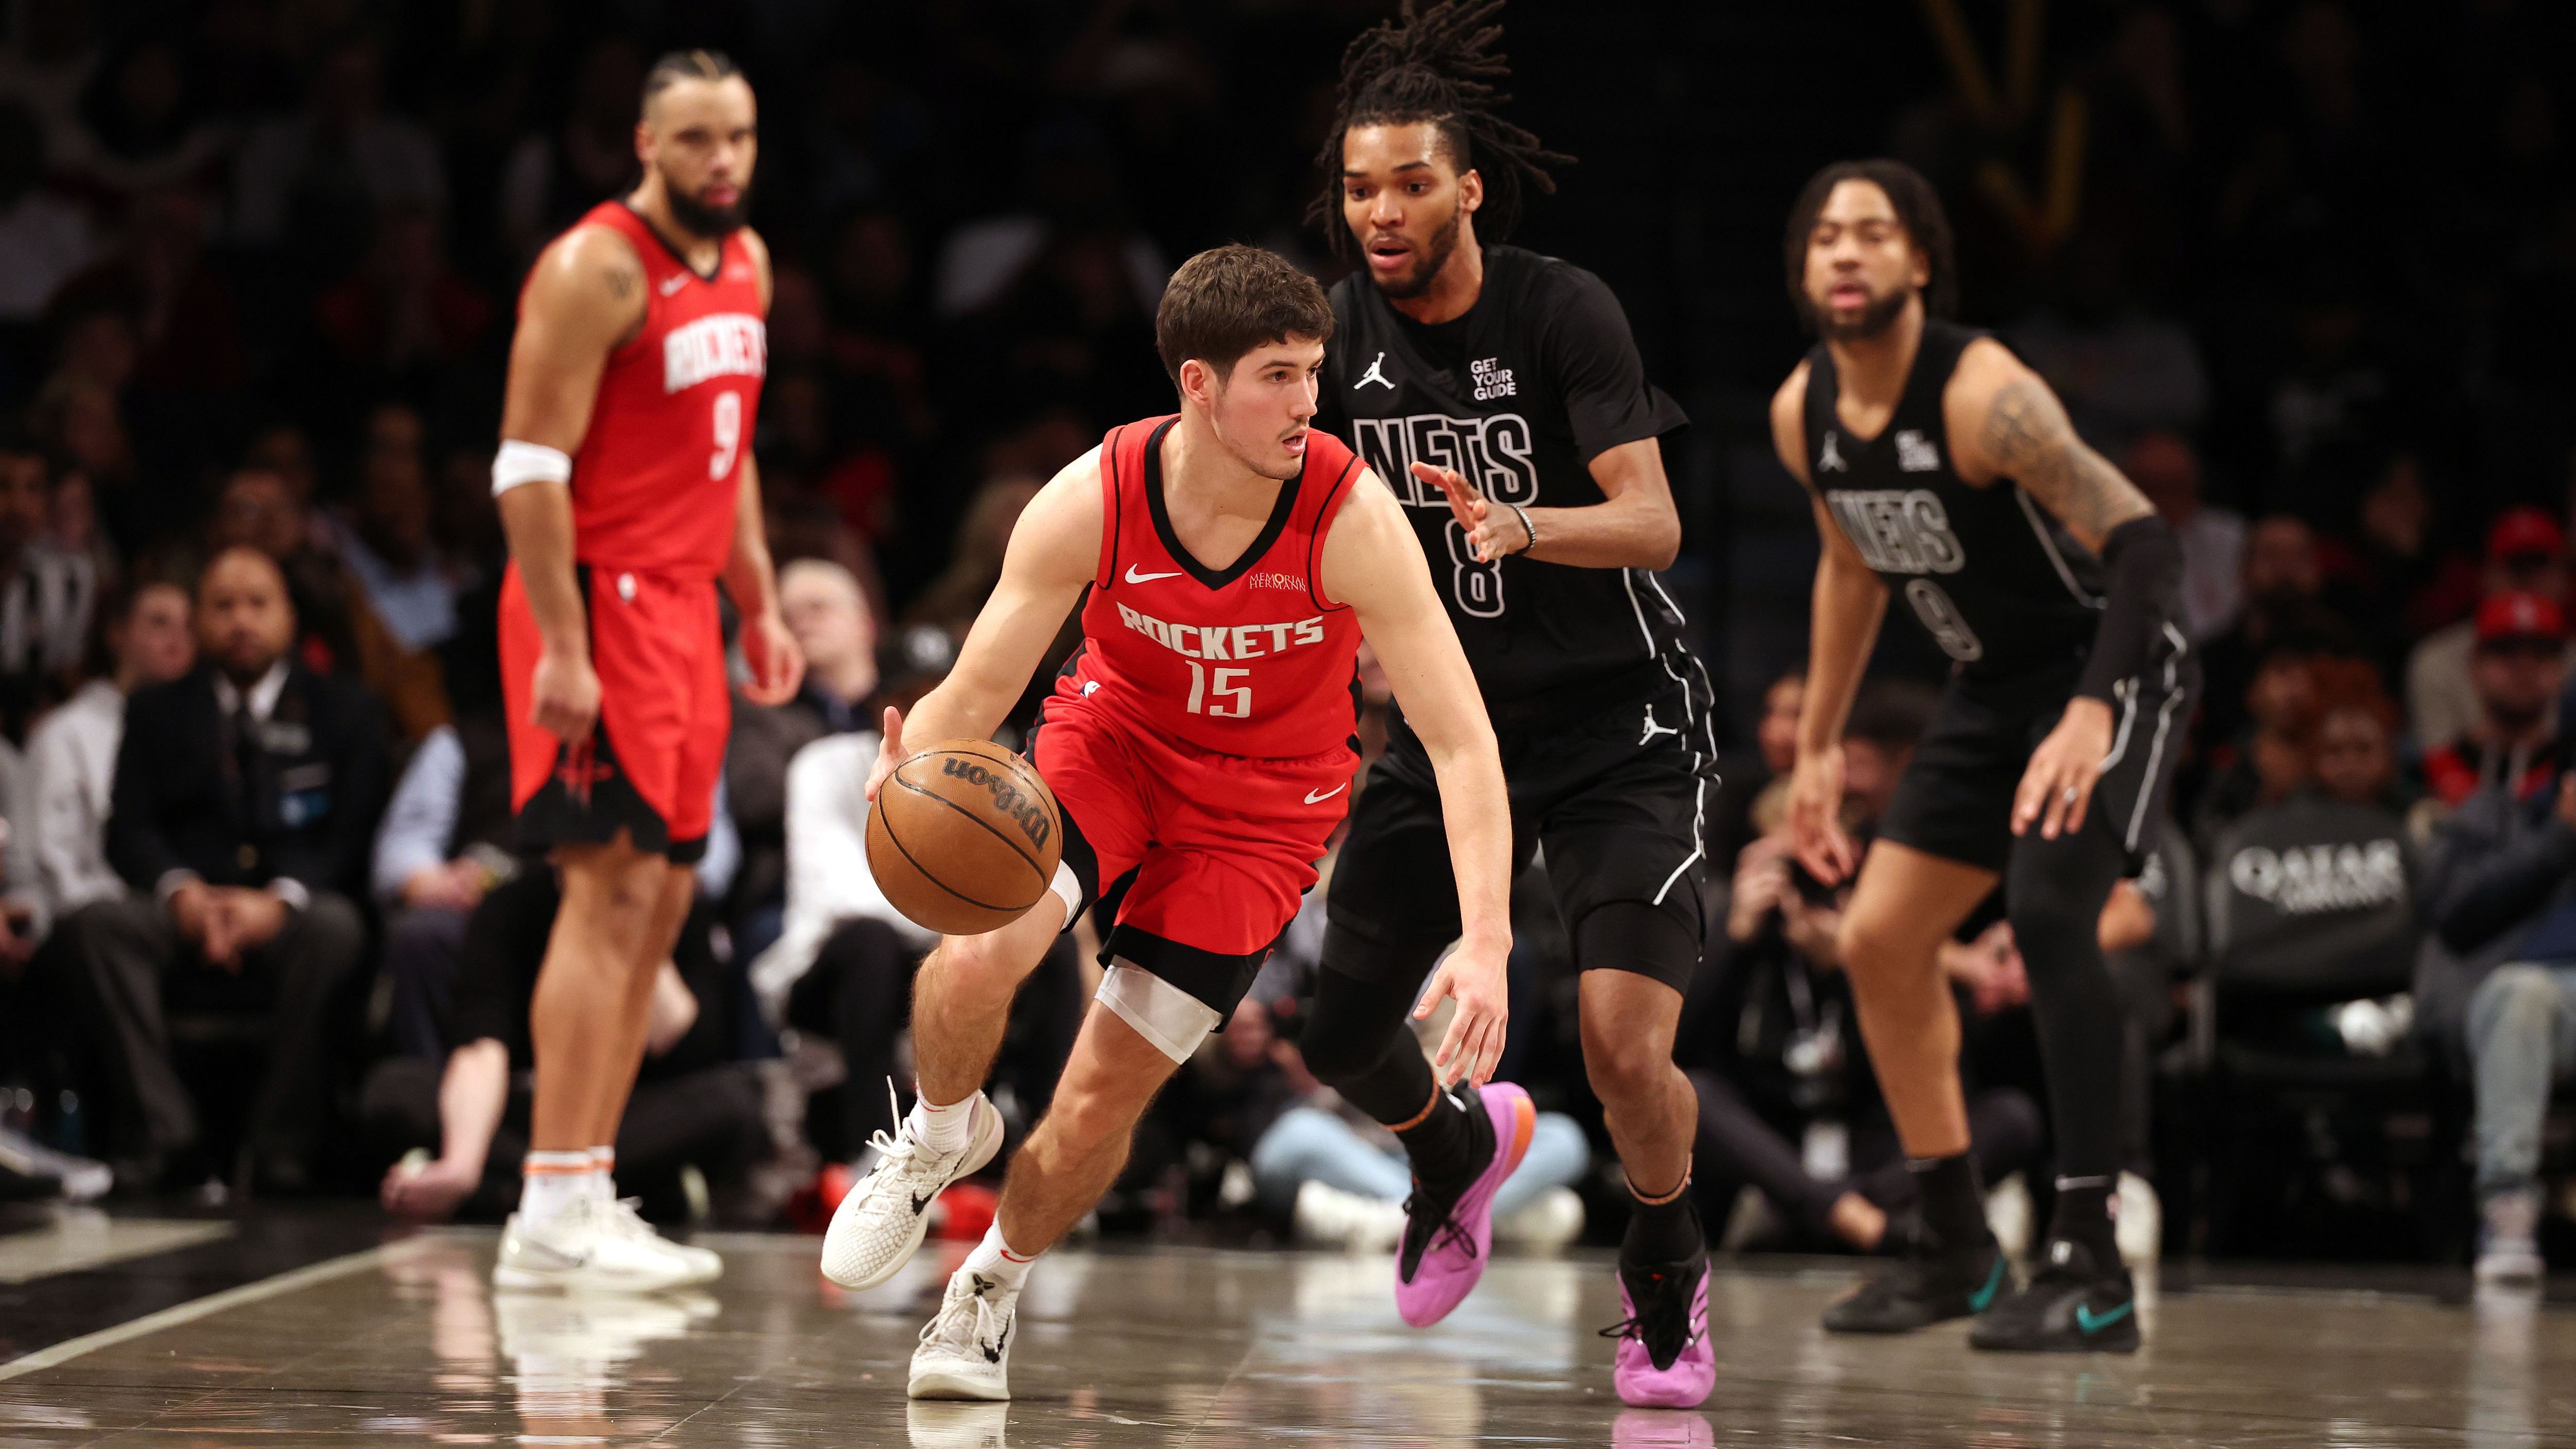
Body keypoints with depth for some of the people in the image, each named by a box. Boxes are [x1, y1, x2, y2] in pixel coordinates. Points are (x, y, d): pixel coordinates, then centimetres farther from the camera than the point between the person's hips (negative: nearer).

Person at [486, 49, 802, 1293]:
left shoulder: (745, 264, 13)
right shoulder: (599, 269, -14)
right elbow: (529, 466, -17)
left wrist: (759, 604, 18)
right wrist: (561, 650, -22)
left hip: (681, 606, 9)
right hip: (599, 600, -9)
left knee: (662, 898, 8)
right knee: (613, 889, -13)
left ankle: (588, 1194, 11)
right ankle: (553, 1212, -14)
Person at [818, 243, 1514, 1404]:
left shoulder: (1351, 517, -29)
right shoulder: (1093, 501, -25)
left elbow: (1461, 742, -28)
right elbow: (976, 694, -17)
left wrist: (1484, 943, -39)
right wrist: (912, 774, -41)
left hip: (1261, 804, -1)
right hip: (1114, 735, 1)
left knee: (1102, 1098, -5)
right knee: (975, 957, -27)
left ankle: (995, 1285, 27)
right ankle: (942, 1135, 8)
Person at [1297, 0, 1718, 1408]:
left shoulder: (1563, 311, -17)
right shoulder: (1345, 331, -2)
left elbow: (1652, 522, -26)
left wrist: (1521, 526, -44)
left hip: (1614, 722, -5)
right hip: (1451, 719, 5)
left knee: (1625, 1049, -20)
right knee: (1339, 1034, 3)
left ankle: (1667, 1272, 10)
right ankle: (1459, 1150, 38)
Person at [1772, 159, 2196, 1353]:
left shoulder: (1981, 394, -27)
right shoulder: (1803, 415, -3)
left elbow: (2143, 544, -32)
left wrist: (2092, 714, -44)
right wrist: (1817, 748, 17)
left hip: (2113, 667, -8)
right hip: (1995, 682, 9)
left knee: (2046, 907, -28)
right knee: (1879, 939, 6)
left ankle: (2091, 1268, -26)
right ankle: (1953, 1248, 21)